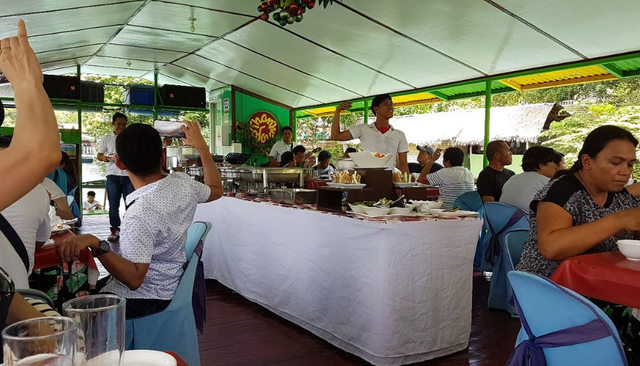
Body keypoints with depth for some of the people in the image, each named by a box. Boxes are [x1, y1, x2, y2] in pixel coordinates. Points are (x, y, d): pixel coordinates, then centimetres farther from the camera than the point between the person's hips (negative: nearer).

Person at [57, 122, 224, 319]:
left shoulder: (140, 214, -32)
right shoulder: (183, 183, -11)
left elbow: (134, 279, -32)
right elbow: (216, 190, 11)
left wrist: (96, 245, -40)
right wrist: (201, 146, 15)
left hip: (143, 296, -8)